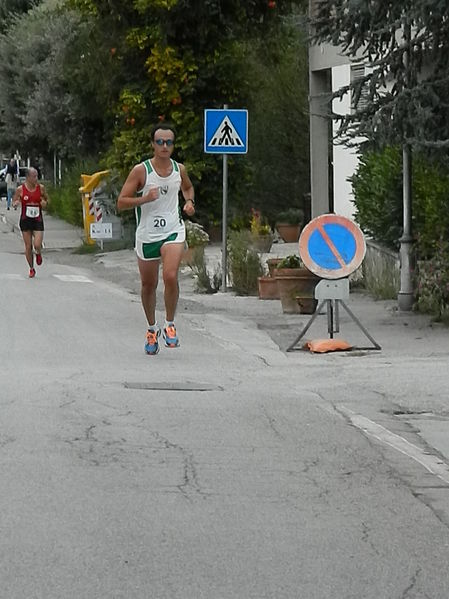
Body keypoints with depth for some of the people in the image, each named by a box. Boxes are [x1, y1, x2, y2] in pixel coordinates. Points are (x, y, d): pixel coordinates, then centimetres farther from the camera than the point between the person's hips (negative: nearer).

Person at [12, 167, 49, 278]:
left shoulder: (41, 188, -1)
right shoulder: (20, 189, -4)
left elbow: (47, 200, 14)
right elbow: (14, 202, 7)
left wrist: (45, 203, -9)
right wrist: (15, 203, -17)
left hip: (38, 220, 0)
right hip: (25, 220, 0)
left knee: (37, 245, -14)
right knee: (28, 247, 2)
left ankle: (38, 254, 23)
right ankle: (31, 269, 20)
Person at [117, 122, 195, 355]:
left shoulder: (179, 169, 2)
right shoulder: (140, 171, -9)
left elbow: (188, 187, 26)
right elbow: (121, 202, -9)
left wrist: (189, 201, 5)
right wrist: (145, 198, -23)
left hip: (173, 231, 1)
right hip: (147, 234, -1)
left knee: (170, 276, -21)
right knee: (148, 285, 11)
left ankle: (170, 324, -3)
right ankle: (152, 329, 32)